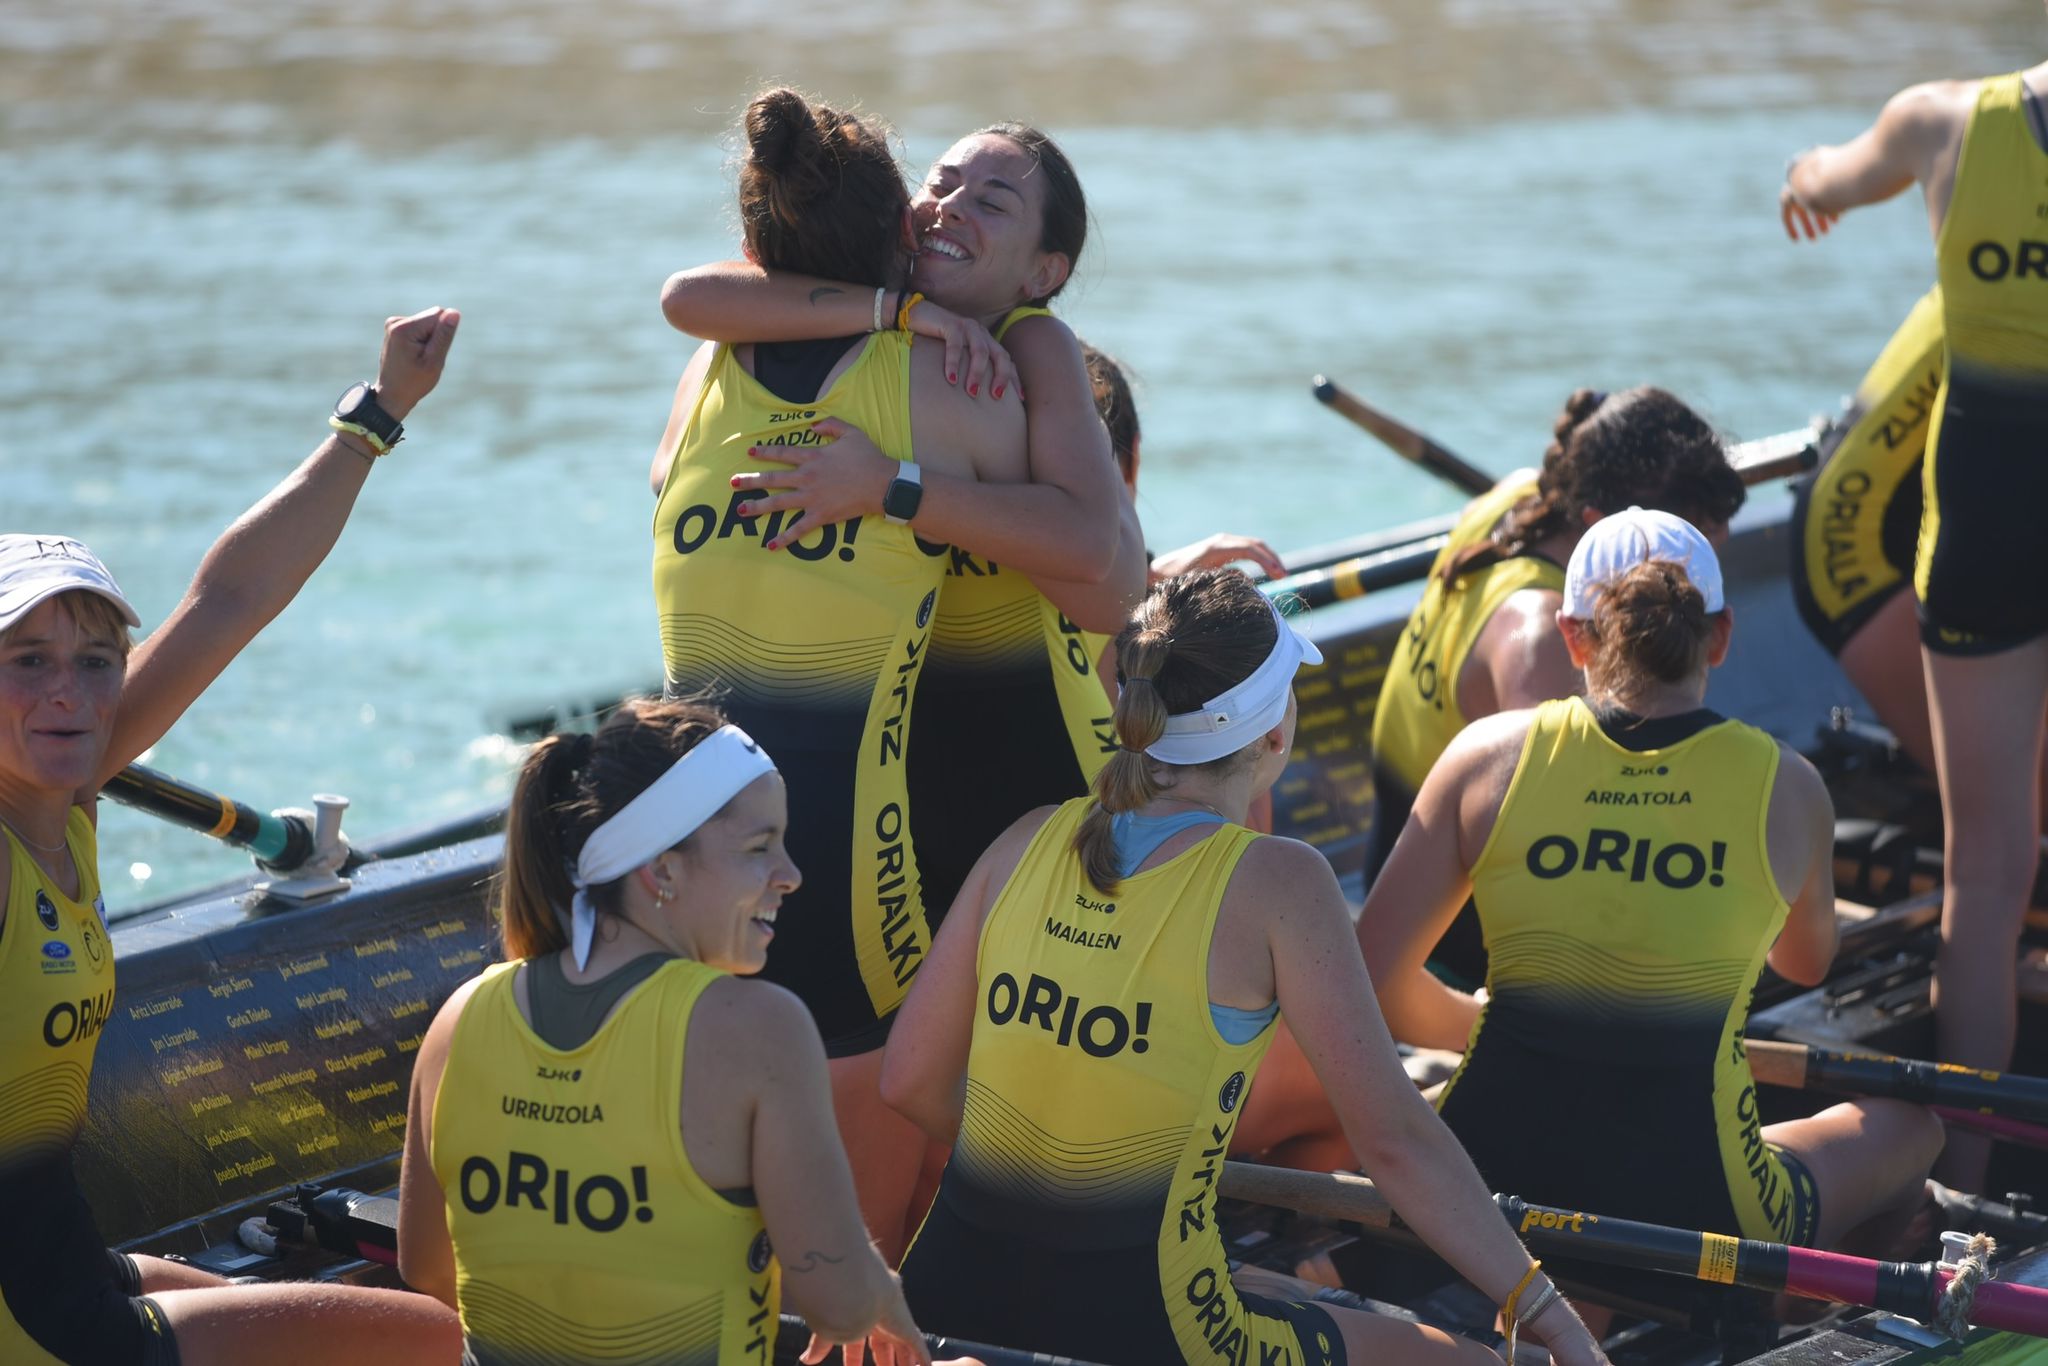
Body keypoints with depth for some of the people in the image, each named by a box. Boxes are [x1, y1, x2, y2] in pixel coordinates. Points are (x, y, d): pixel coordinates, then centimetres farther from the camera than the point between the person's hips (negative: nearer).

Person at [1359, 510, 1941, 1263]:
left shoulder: (1489, 754, -1)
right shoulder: (1787, 788, 0)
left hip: (1473, 1191, 1)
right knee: (1908, 1123, 29)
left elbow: (1371, 980, 1)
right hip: (1693, 1200, -1)